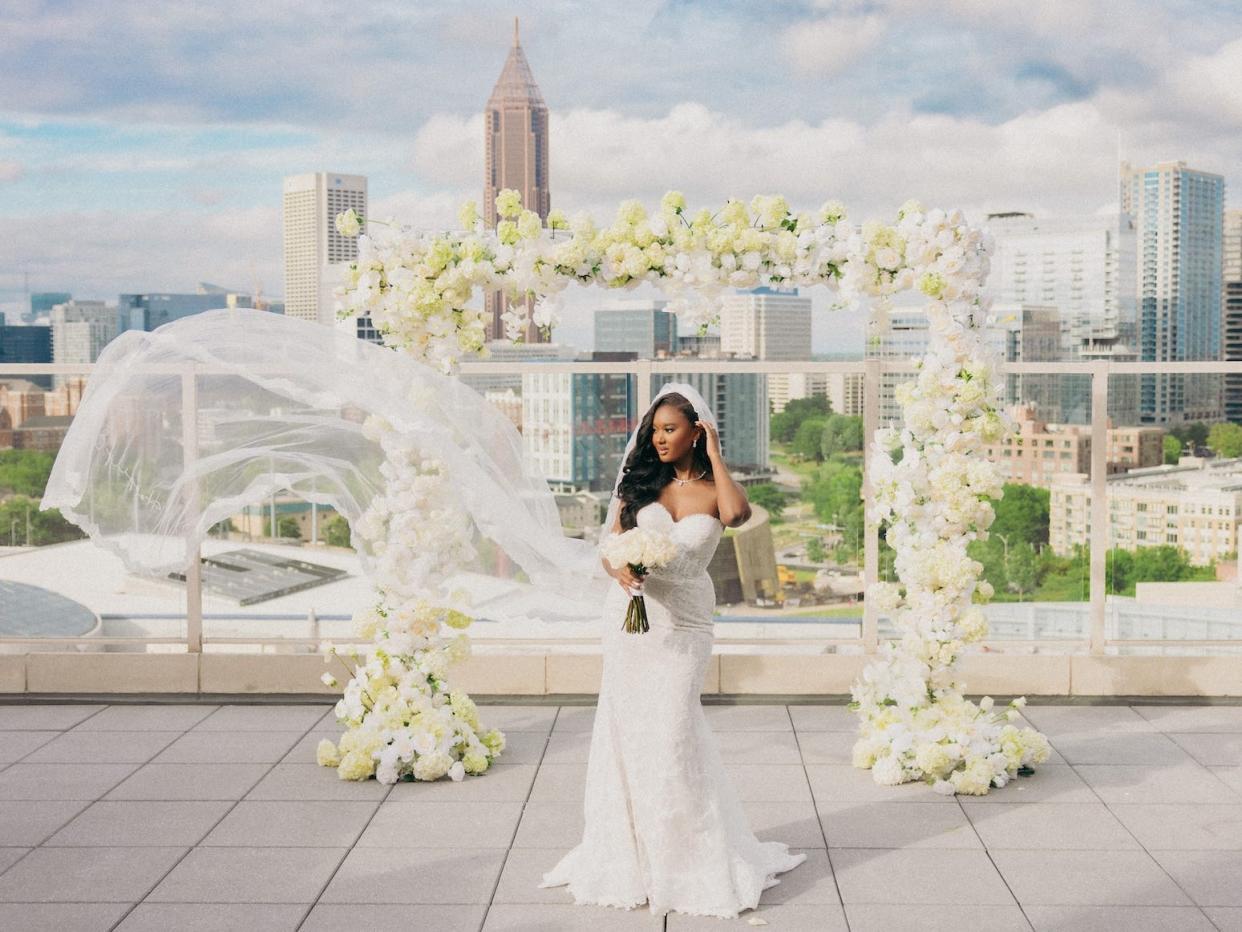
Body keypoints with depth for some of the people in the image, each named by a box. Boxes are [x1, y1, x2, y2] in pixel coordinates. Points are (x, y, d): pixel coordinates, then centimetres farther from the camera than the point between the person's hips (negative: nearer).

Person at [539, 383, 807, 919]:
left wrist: (714, 454, -13)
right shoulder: (642, 481, 6)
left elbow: (738, 514, -23)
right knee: (628, 733, 7)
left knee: (670, 736, -6)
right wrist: (619, 571, -19)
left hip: (684, 624, -2)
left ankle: (692, 862, 9)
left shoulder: (712, 490, 0)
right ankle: (631, 855, 21)